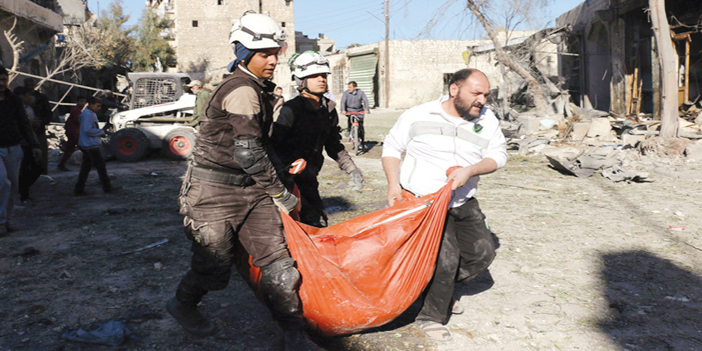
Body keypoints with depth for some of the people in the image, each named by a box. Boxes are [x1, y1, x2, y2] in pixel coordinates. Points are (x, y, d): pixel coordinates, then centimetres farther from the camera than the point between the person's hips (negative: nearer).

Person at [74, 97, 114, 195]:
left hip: (87, 146, 11)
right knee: (101, 166, -3)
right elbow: (88, 130, -22)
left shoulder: (92, 114, 18)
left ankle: (79, 189, 14)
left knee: (85, 167, 11)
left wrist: (99, 139, 14)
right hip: (91, 146, -11)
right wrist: (101, 132, -12)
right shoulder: (87, 115, -15)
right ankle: (107, 188, 4)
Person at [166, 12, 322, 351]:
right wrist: (281, 194, -11)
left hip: (248, 188, 9)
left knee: (277, 261, 0)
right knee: (214, 265, 4)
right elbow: (248, 154, -20)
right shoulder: (242, 90, -18)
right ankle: (181, 304, 36)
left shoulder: (259, 90, 14)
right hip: (214, 192, -8)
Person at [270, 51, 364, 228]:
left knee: (320, 225, 8)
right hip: (289, 179, -7)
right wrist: (282, 174, -32)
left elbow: (334, 146, 16)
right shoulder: (292, 109, -15)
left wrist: (352, 169, 7)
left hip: (308, 180, 7)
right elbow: (273, 146, -18)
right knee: (313, 225, -11)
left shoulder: (329, 110, 6)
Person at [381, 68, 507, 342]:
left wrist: (470, 170, -22)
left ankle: (441, 287, 32)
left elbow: (498, 155, -2)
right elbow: (391, 148, 2)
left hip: (463, 203, 6)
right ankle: (430, 317, 9)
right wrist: (393, 183, -12)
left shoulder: (487, 119, 1)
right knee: (446, 257, -14)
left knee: (482, 252, 8)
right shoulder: (417, 116, -7)